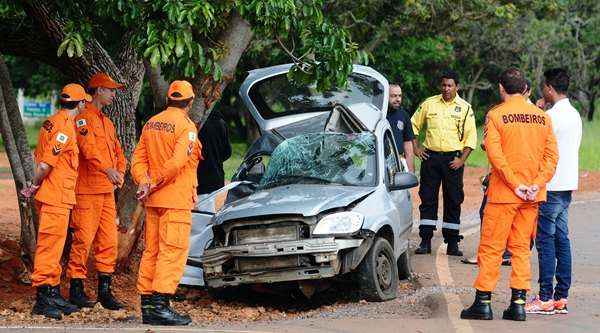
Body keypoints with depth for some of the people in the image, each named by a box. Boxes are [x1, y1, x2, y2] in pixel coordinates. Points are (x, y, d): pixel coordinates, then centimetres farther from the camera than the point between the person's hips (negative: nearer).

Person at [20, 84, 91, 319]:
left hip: (54, 196, 10)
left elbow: (40, 157, 15)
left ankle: (54, 294, 23)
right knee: (50, 246, -7)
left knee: (53, 247, 16)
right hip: (56, 197, -10)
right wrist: (35, 186, -5)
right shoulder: (65, 127, -16)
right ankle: (42, 299, -5)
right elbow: (46, 163, -20)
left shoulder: (51, 123, 14)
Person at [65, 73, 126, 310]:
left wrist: (120, 171, -1)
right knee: (83, 239, -7)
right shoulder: (84, 118, -6)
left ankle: (104, 290, 12)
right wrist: (107, 169, -36)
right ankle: (76, 289, 0)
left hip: (107, 191, 8)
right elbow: (88, 147, -22)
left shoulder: (107, 122, 23)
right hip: (87, 190, -8)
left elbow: (118, 151, 20)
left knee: (108, 241, 6)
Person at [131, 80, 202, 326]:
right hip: (177, 200, -7)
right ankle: (160, 305, -12)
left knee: (151, 251, 11)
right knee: (172, 252, -6)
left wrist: (144, 183, -5)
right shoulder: (186, 126, -10)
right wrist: (154, 185, -13)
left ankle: (147, 307, 13)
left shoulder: (151, 124, 12)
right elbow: (176, 163, -20)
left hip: (154, 201, 7)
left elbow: (138, 160, 6)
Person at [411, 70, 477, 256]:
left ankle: (452, 244, 7)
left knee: (453, 201, 2)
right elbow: (414, 125, 16)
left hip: (452, 159, -1)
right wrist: (416, 148, 5)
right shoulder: (429, 104, 7)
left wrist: (462, 159, -7)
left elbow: (471, 137, 2)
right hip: (430, 156, 1)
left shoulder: (465, 108, 4)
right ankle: (425, 241, 2)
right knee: (427, 199, -1)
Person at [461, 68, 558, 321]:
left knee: (491, 248, 2)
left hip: (503, 194, -4)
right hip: (532, 196, 4)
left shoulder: (496, 115, -6)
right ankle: (518, 303, 6)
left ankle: (483, 302, 2)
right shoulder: (542, 117, 7)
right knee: (521, 248, 10)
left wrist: (515, 184, -14)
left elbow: (494, 153, -17)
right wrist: (537, 185, -5)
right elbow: (552, 155, 1)